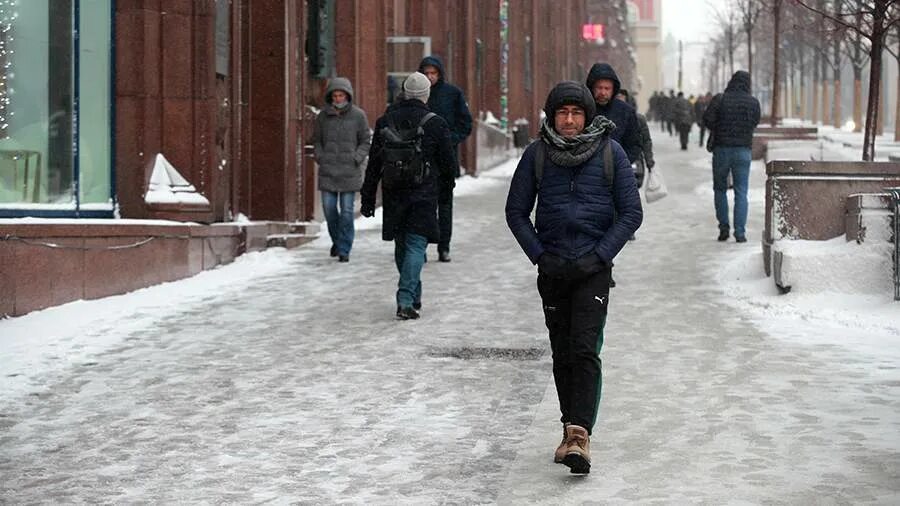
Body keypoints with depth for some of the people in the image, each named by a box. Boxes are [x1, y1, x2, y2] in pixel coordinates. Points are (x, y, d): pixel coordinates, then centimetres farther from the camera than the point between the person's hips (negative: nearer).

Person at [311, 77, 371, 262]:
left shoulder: (358, 115, -1)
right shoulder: (323, 116, 5)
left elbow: (366, 141, 6)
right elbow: (316, 140, 16)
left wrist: (357, 158, -7)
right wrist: (320, 156, 2)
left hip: (349, 171, -2)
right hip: (328, 170, 2)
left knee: (347, 210, -4)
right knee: (329, 208, 3)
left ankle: (344, 249, 2)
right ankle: (337, 240, 27)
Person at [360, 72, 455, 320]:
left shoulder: (385, 121, 3)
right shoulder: (435, 123, -8)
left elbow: (374, 164, 5)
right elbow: (448, 162, -2)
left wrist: (368, 198, 10)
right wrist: (448, 180, 21)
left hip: (393, 194, 4)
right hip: (423, 195, -4)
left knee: (402, 245, 17)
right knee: (416, 244, -2)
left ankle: (412, 296, 29)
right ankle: (406, 300, -14)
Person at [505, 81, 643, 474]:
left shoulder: (610, 153, -3)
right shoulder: (537, 154, 1)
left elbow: (631, 213, 0)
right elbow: (516, 211, 8)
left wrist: (600, 255, -9)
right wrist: (539, 255, -3)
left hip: (593, 268, -3)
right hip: (553, 268, 3)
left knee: (586, 350, -15)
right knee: (563, 354, 8)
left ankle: (580, 435, -22)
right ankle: (571, 431, 19)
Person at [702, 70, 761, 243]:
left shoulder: (720, 99, -7)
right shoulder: (753, 102, -1)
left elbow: (707, 119, -13)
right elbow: (755, 123, 7)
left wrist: (716, 130, 5)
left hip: (722, 149, -1)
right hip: (743, 149, 1)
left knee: (720, 189, 14)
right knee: (741, 192, 3)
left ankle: (723, 228, 9)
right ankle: (740, 232, -4)